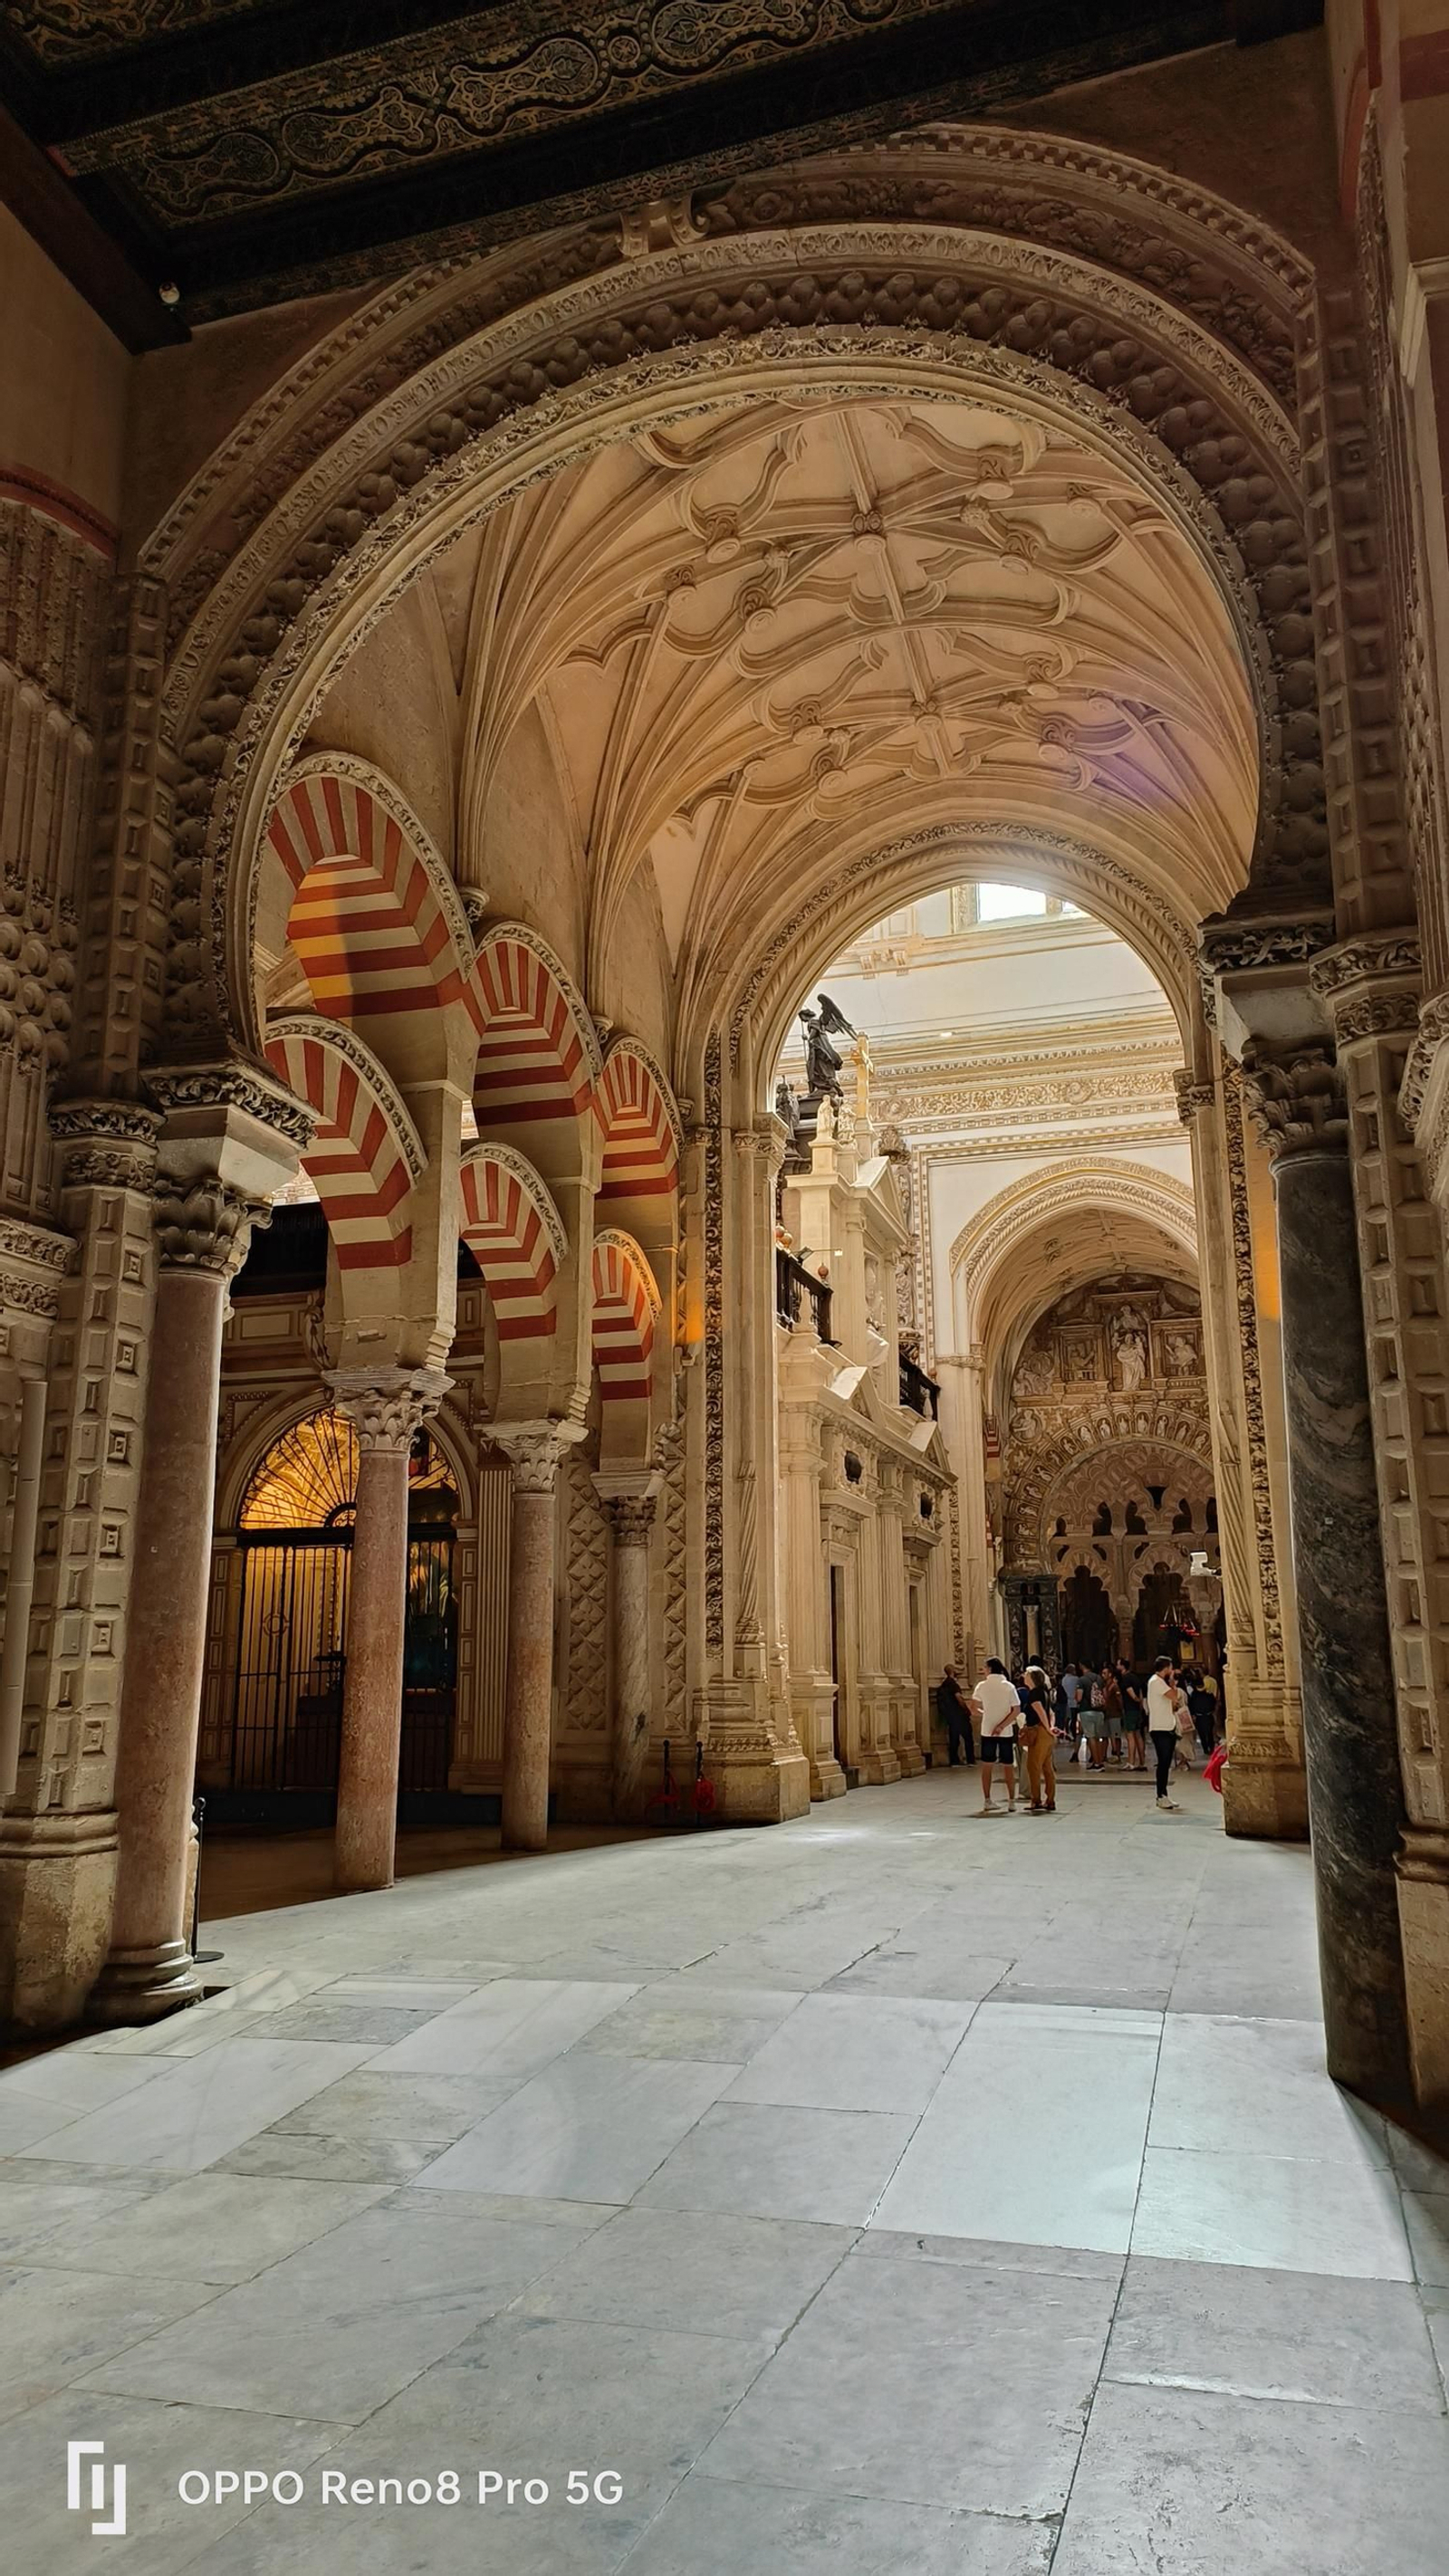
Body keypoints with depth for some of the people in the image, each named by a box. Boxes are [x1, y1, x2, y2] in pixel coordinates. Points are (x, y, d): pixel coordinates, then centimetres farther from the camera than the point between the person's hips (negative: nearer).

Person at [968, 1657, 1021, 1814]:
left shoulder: (982, 1686, -3)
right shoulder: (1009, 1686, -3)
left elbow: (973, 1709, -4)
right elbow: (1017, 1710, -10)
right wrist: (1002, 1726, -11)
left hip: (987, 1731, 0)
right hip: (1006, 1732, 0)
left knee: (987, 1766, 10)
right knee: (1009, 1767, 9)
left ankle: (987, 1801, 10)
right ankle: (1012, 1802, 9)